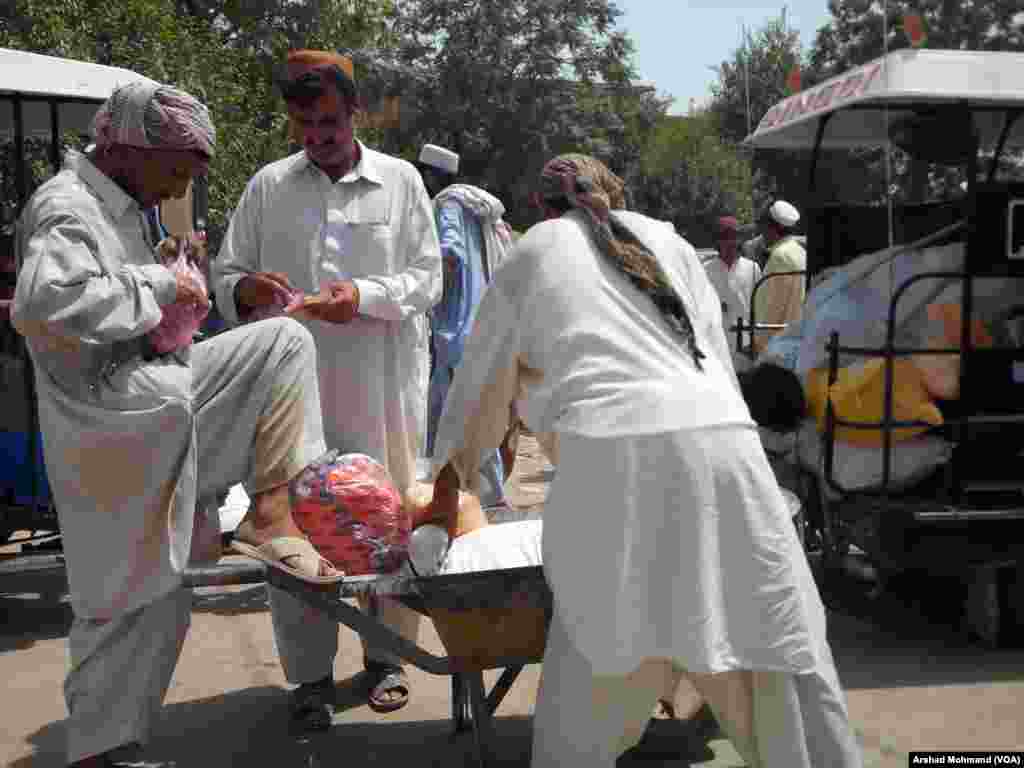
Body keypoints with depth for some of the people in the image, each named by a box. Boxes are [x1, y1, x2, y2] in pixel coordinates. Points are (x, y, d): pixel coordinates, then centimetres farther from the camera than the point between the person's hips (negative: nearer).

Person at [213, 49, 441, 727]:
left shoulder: (400, 180, 6)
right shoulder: (268, 186, 9)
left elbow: (427, 279, 1)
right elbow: (226, 277, 10)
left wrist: (364, 296, -17)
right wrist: (247, 288, -14)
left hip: (381, 383, -1)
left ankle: (386, 656, 25)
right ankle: (310, 672, 17)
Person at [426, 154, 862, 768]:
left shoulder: (528, 257, 22)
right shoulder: (667, 241, 27)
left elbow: (479, 388, 30)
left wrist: (448, 488, 44)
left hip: (615, 454, -2)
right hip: (721, 442, 3)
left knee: (598, 666, 7)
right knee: (778, 653, 12)